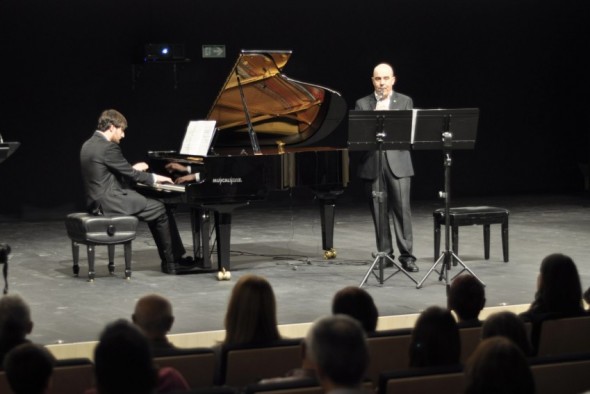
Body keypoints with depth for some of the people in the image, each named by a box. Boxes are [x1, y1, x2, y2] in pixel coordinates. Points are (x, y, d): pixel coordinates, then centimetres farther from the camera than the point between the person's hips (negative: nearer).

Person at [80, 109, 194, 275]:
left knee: (154, 207, 17)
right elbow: (130, 174, -14)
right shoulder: (108, 147, -18)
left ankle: (169, 259, 15)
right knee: (161, 210, -2)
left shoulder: (90, 145, 13)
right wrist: (155, 178, 0)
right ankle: (173, 261, 6)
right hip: (109, 203, -10)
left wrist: (133, 169, 23)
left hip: (99, 200, 10)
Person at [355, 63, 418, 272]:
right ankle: (385, 254, 10)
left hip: (398, 162, -1)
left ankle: (407, 255, -4)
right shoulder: (362, 104, 10)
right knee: (379, 211, 3)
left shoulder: (405, 101, 9)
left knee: (402, 209, -6)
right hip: (372, 163, 1)